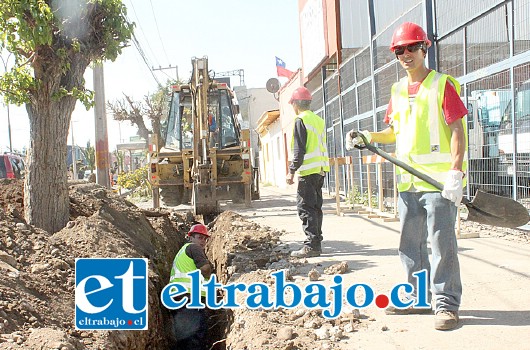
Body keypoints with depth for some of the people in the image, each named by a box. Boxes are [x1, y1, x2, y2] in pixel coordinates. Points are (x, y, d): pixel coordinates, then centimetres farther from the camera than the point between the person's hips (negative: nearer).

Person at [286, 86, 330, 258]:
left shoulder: (300, 120, -9)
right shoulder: (319, 120, 17)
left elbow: (299, 150, -15)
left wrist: (292, 171, -11)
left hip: (308, 171, -9)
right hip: (320, 169, 9)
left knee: (305, 207, -7)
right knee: (315, 207, 12)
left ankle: (311, 245, -8)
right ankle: (316, 243, 17)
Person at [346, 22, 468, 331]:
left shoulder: (442, 84, -4)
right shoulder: (398, 91, 15)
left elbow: (457, 130, -10)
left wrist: (456, 171, -19)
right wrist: (367, 138, 6)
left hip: (439, 178, -7)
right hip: (408, 180, 7)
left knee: (442, 241, -5)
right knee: (410, 243, 12)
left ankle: (447, 303, 8)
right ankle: (419, 298, 25)